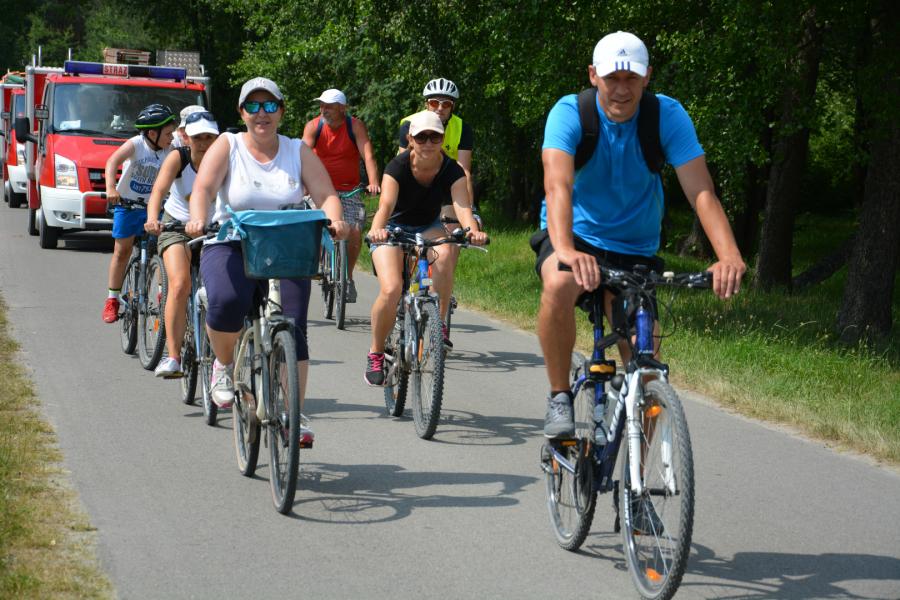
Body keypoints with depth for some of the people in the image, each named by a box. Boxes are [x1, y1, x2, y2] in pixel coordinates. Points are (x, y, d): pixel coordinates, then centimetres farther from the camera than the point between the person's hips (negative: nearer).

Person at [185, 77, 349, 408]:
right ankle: (224, 365, -1)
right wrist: (198, 220, -33)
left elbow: (326, 195, -2)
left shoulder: (299, 151, 7)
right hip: (230, 247, -2)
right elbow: (203, 188, -12)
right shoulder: (228, 145, 2)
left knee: (293, 328, -13)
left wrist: (335, 220, -25)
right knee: (227, 302, -31)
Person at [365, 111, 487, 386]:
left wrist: (473, 229, -57)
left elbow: (462, 206, -35)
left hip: (428, 227, 2)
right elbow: (386, 205, -39)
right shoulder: (398, 167, -24)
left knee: (442, 256, -35)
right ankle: (375, 353, -1)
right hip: (394, 229, -2)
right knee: (391, 290, -23)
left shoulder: (451, 170, -20)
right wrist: (376, 229, -61)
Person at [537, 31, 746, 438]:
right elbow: (558, 185, -36)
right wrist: (566, 250, -55)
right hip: (577, 234, -2)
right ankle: (559, 397, -18)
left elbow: (701, 191, -26)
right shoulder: (570, 113, -20)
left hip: (635, 248, 2)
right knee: (559, 286, -37)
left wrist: (729, 255, -43)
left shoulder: (668, 115, -17)